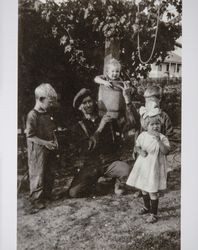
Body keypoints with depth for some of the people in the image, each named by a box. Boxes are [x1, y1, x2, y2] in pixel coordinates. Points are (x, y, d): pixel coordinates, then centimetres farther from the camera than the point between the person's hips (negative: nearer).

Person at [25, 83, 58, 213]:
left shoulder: (48, 114, 7)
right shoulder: (33, 115, -18)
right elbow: (30, 136, -18)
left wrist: (55, 140, 3)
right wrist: (45, 143, -21)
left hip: (50, 149, 8)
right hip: (38, 150, -8)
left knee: (50, 173, 15)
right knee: (38, 175, -1)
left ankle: (47, 195, 32)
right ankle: (36, 201, 9)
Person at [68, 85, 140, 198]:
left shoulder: (109, 120, 5)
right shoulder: (79, 127, 3)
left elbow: (134, 123, -5)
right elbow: (85, 149, -13)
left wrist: (128, 100, -16)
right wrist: (100, 128, -19)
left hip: (111, 162, 0)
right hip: (91, 165, 1)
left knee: (126, 169, -33)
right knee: (74, 192, -17)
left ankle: (119, 184, 2)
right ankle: (92, 182, 15)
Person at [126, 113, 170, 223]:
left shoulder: (163, 138, -12)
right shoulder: (143, 135, 0)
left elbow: (166, 151, -24)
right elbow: (137, 146, 12)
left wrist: (158, 140, -33)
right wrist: (140, 151, -9)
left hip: (154, 167, -5)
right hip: (142, 166, 5)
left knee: (153, 192, -2)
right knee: (144, 189, 20)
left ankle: (154, 214, 14)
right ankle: (147, 207, 44)